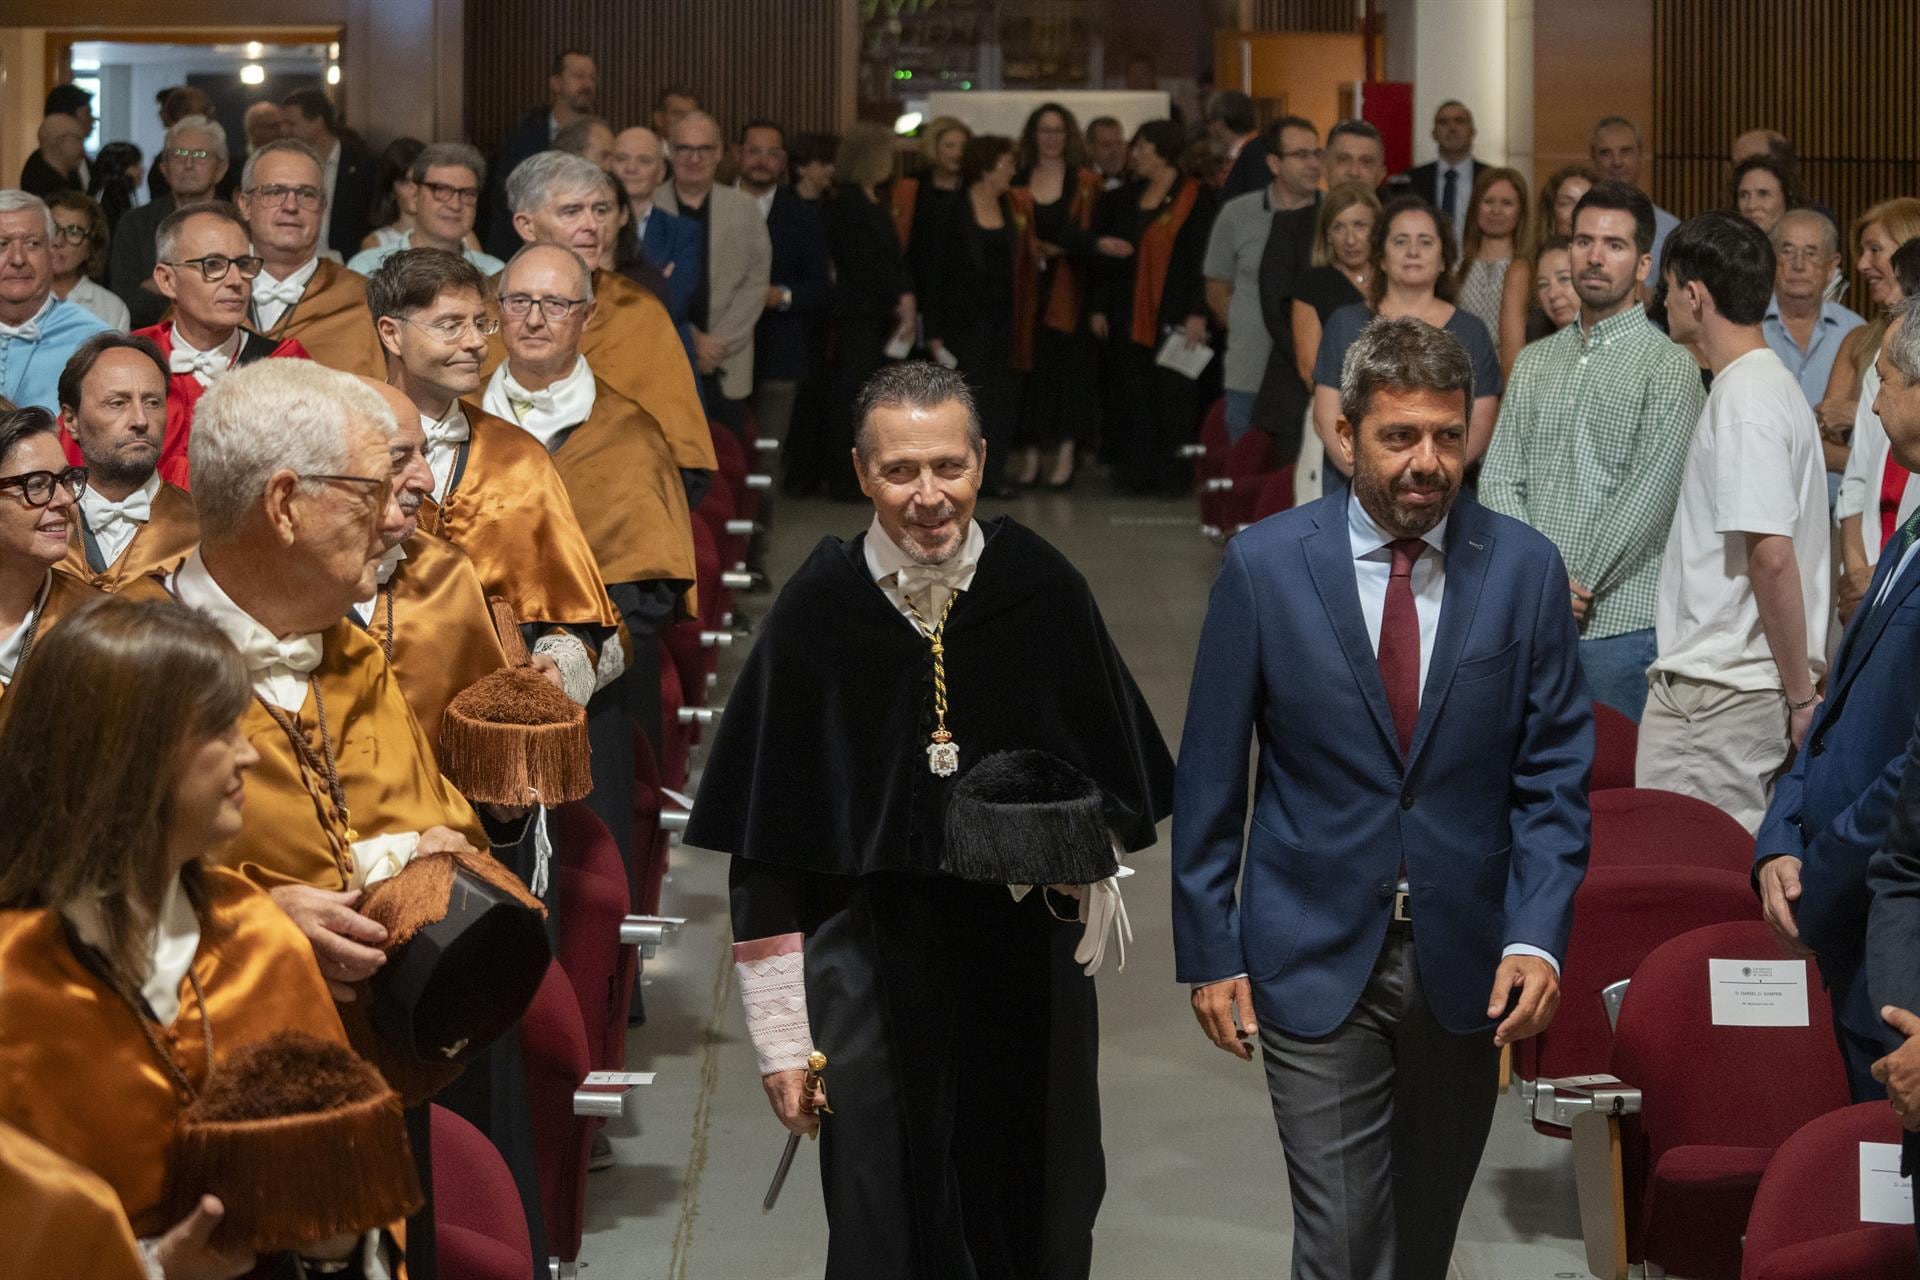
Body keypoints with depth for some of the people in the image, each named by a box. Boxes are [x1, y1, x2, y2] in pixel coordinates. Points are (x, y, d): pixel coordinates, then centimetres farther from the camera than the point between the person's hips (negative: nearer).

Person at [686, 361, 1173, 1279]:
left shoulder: (1044, 592, -3)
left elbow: (1121, 790, 8)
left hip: (1030, 979, 1)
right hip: (872, 983, -1)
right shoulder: (816, 615, -5)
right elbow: (766, 853, 0)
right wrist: (781, 1037, -2)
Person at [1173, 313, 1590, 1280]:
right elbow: (1209, 775, 0)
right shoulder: (1265, 565, -6)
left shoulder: (1524, 568, -2)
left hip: (1466, 962, 2)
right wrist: (1209, 950, -1)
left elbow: (1554, 776, 0)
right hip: (1316, 956, -2)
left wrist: (1538, 937, -12)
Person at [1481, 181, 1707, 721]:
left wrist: (1576, 584, -12)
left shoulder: (1668, 366, -3)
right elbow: (1499, 477, 9)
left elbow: (1650, 495, -11)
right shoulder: (1534, 362, 15)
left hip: (1619, 619, -5)